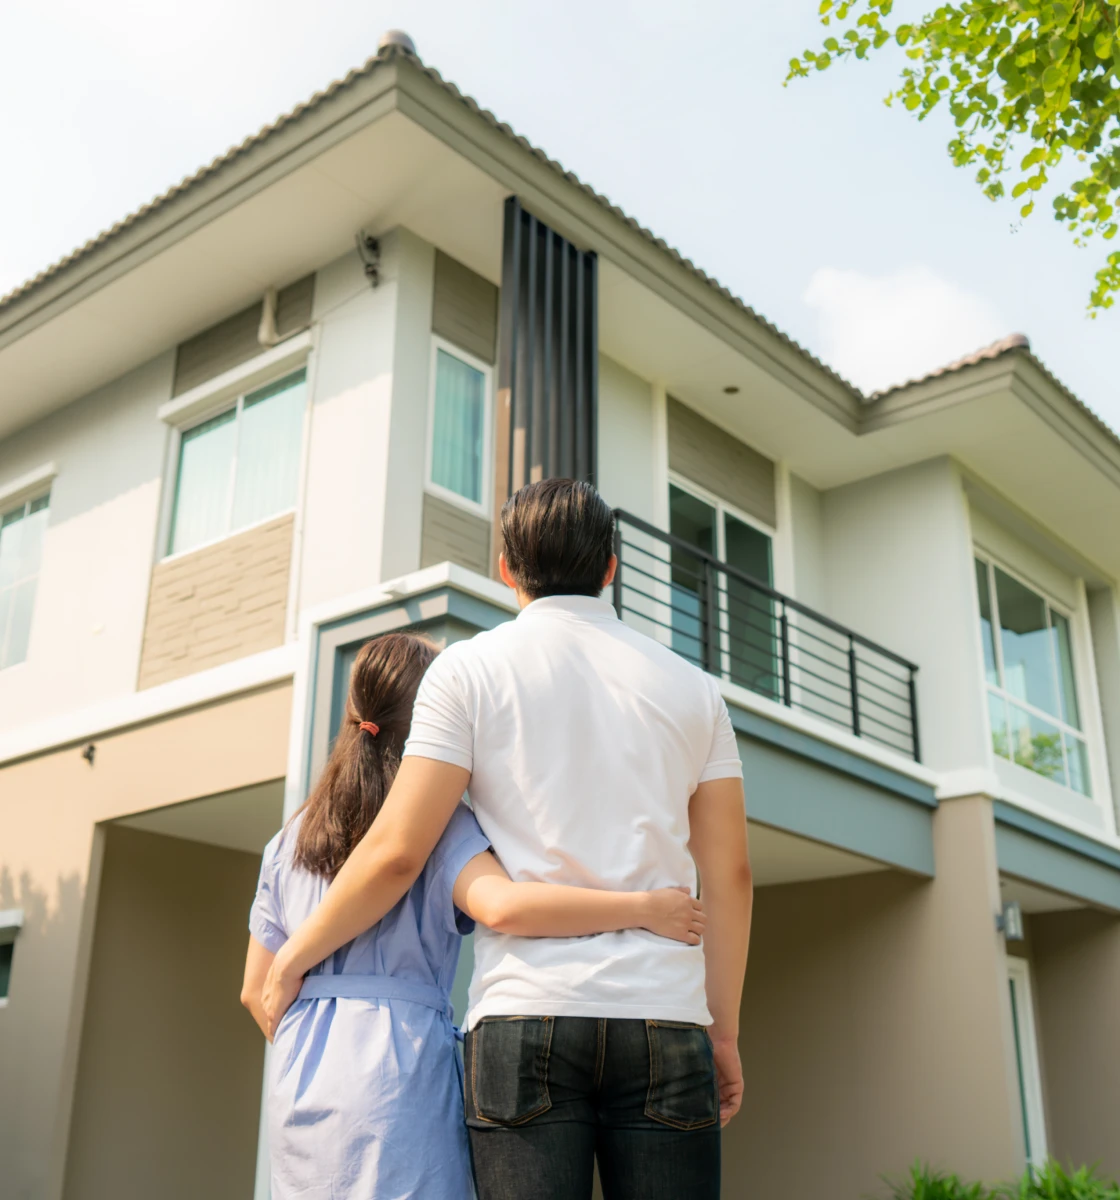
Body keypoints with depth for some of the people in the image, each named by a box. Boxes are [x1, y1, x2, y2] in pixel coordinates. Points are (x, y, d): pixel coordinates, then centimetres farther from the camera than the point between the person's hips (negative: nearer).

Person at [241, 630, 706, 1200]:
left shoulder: (290, 838, 15)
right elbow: (504, 906, -23)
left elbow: (257, 990, 16)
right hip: (401, 1073, -6)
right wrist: (642, 907, -17)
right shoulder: (438, 822, -3)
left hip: (298, 1088, 6)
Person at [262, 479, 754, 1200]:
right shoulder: (692, 687, 13)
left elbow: (398, 852, -2)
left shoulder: (471, 667, 5)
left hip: (526, 1012, -2)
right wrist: (725, 1032, 16)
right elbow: (729, 874, 10)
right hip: (666, 1017, 2)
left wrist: (293, 958, 11)